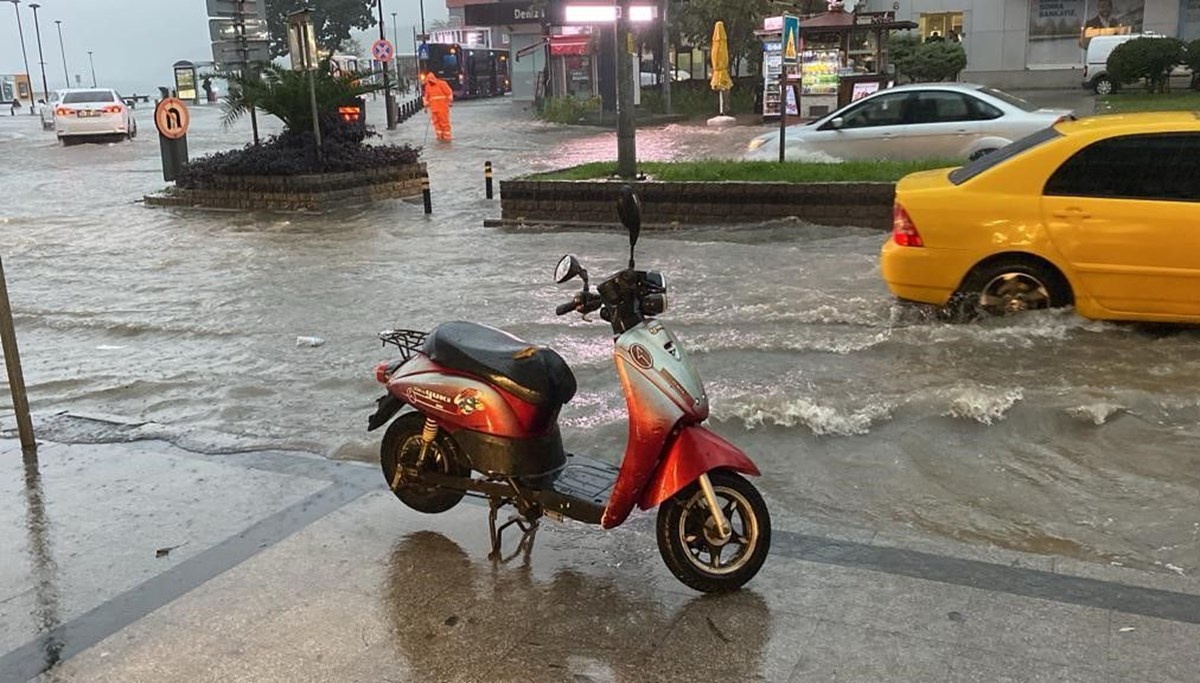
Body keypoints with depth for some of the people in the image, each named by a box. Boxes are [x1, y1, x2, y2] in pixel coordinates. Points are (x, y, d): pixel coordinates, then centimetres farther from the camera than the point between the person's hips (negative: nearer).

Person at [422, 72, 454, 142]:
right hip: (434, 107, 5)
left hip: (442, 107, -5)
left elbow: (449, 92, -4)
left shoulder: (441, 84, -5)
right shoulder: (427, 86, 11)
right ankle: (440, 136, 10)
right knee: (436, 122, 3)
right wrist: (426, 106, 18)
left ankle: (447, 137, -1)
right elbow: (427, 97, 21)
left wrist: (450, 102, -7)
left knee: (444, 121, -5)